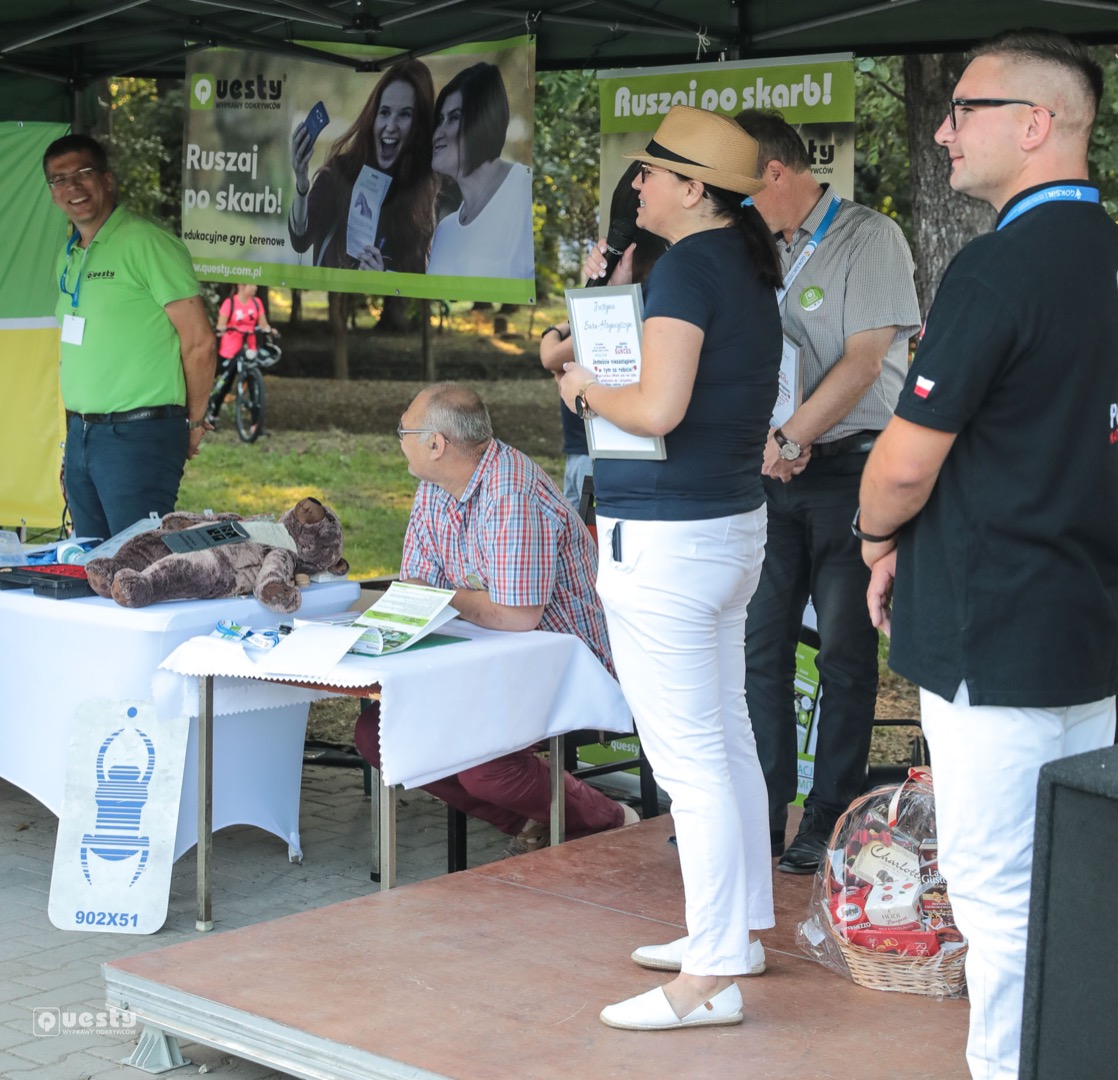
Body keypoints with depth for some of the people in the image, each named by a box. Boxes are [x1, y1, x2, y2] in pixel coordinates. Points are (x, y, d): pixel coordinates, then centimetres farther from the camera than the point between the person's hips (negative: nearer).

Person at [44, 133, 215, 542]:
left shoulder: (146, 243, -10)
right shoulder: (68, 258, 16)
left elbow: (199, 341, -12)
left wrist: (193, 423, -4)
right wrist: (75, 432, 15)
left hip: (139, 436, -8)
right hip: (80, 434, 8)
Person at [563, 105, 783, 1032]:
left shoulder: (687, 267, -16)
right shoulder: (747, 269, 12)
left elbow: (658, 409, -26)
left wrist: (587, 389, -8)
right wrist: (621, 300, 16)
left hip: (662, 539, -10)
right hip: (733, 524, 10)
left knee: (690, 757, -5)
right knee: (727, 740, 18)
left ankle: (712, 976, 1)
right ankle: (741, 927, 30)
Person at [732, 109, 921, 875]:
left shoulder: (869, 239, -6)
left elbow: (863, 362, -14)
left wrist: (790, 439, -15)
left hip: (848, 468, -6)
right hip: (773, 470, 6)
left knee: (845, 654, 2)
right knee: (761, 645, 6)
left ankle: (829, 823, 9)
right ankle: (764, 816, 13)